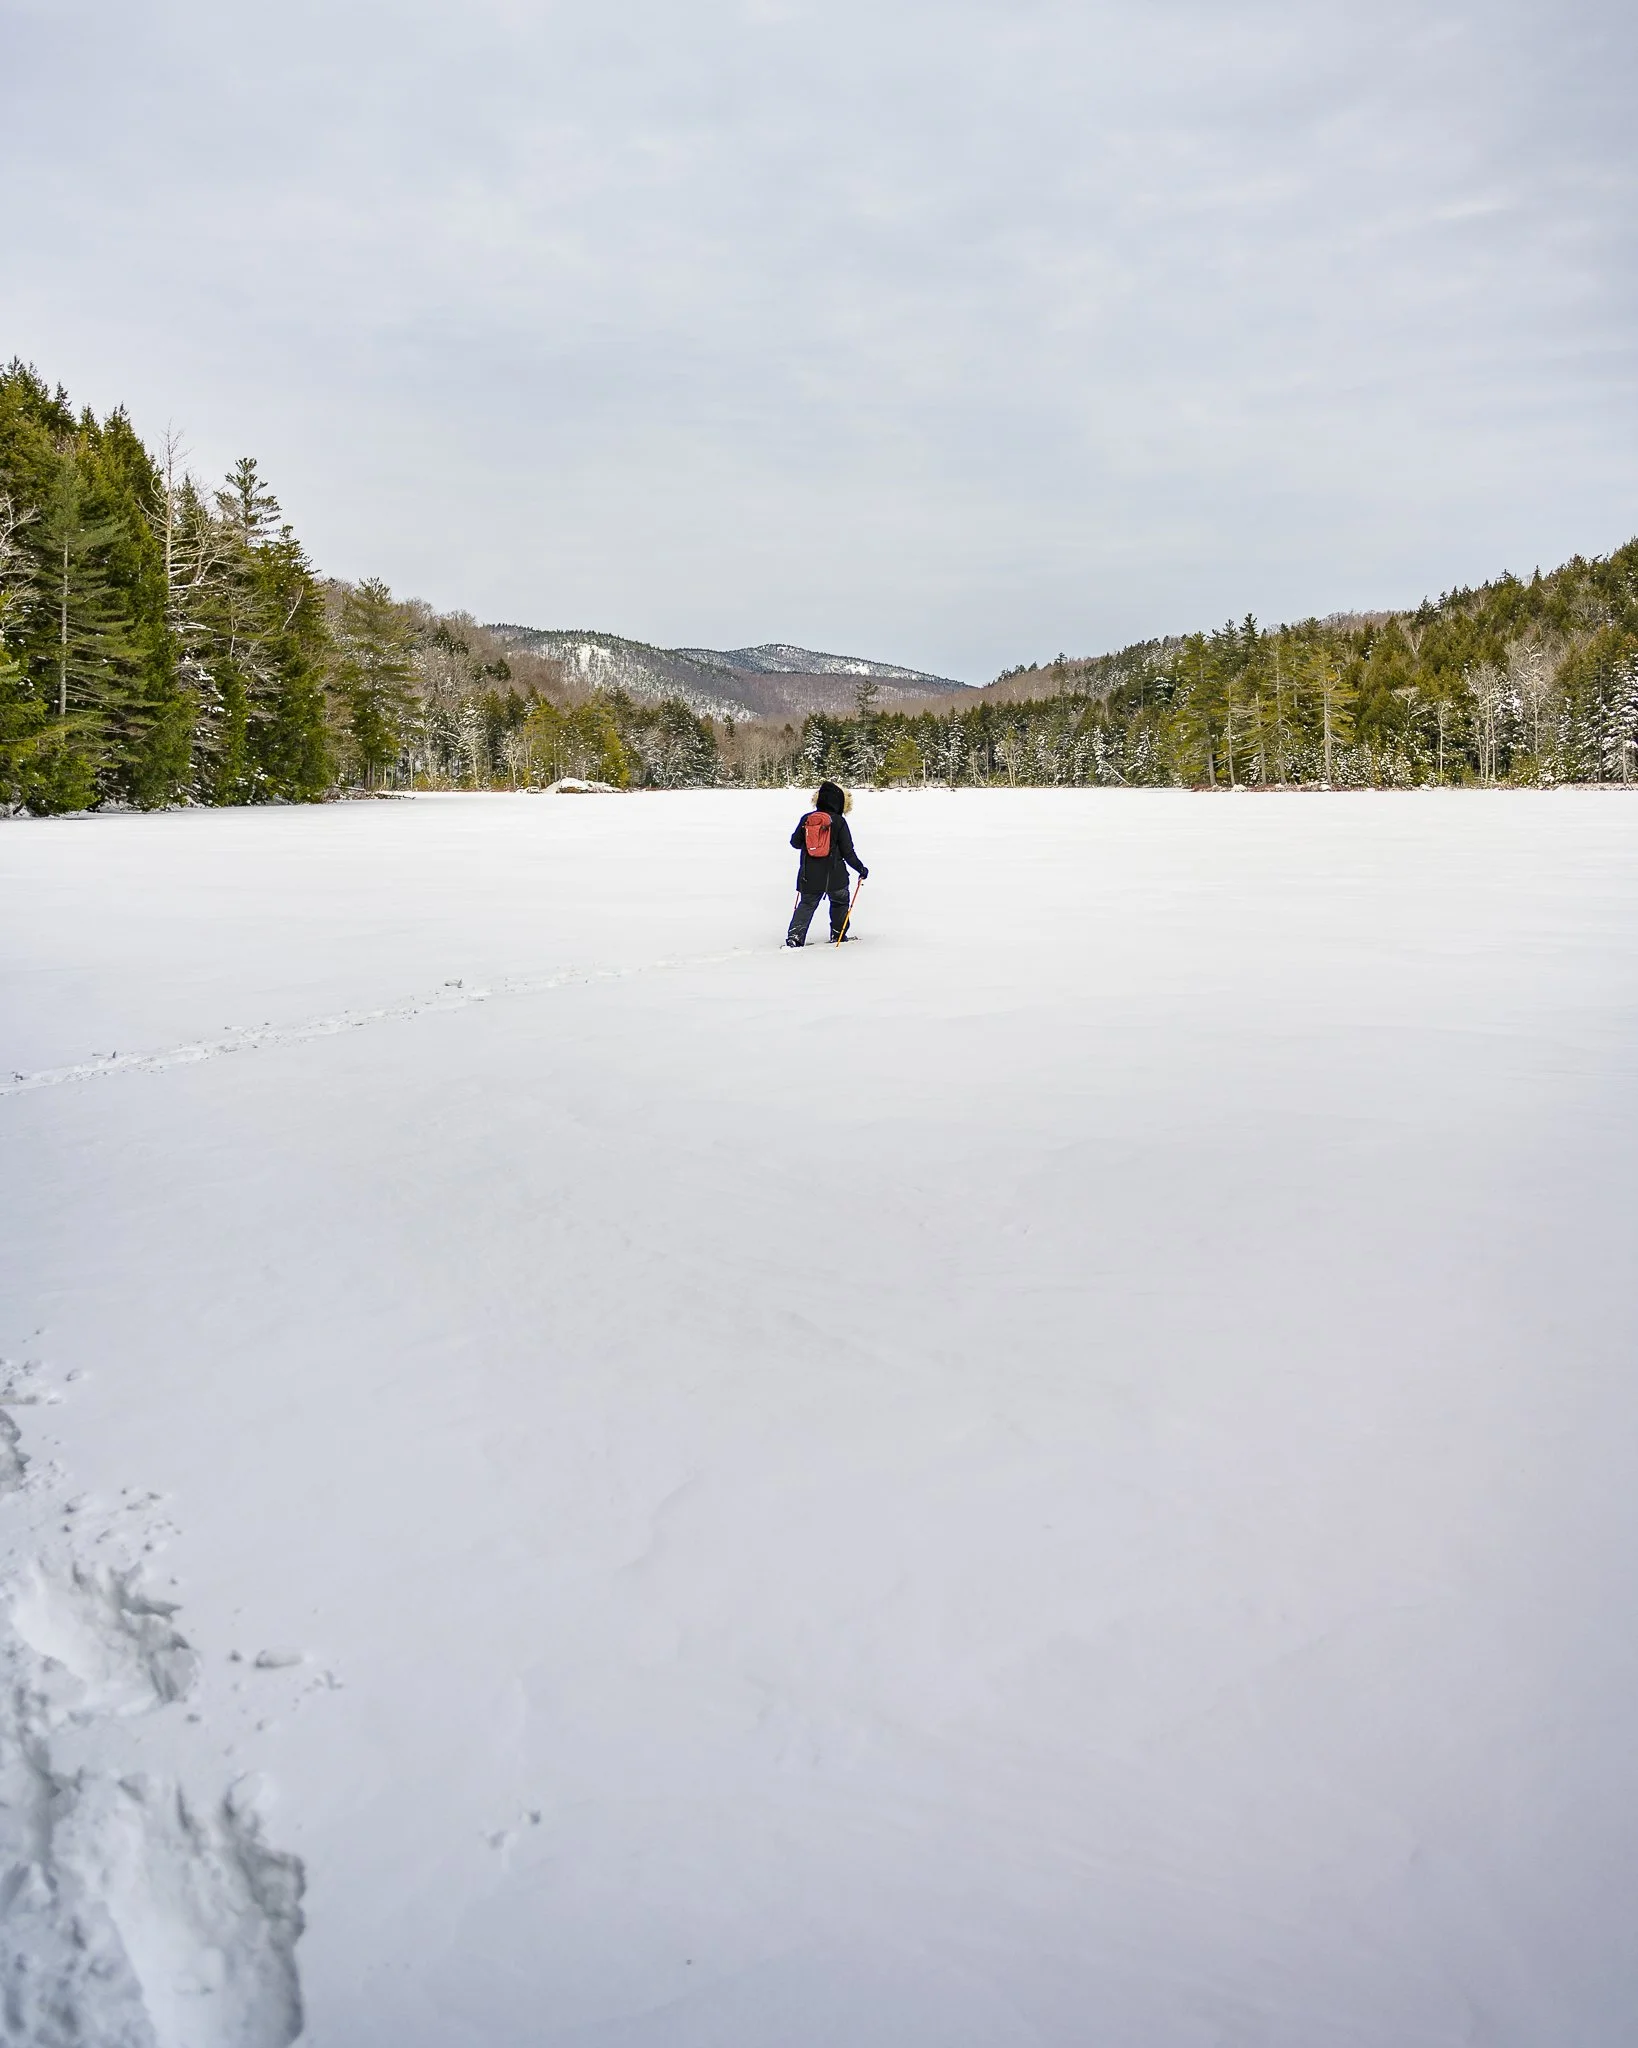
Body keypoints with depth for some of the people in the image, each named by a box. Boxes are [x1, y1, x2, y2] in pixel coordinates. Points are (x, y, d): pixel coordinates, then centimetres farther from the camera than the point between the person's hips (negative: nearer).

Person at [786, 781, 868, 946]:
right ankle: (838, 933, 25)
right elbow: (847, 852, -7)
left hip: (809, 876, 2)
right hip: (834, 876, -2)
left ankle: (794, 935, -6)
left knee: (807, 904, 11)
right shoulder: (839, 821, -8)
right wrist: (861, 869, 5)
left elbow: (795, 842, 9)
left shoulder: (806, 819, 0)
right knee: (840, 901, 21)